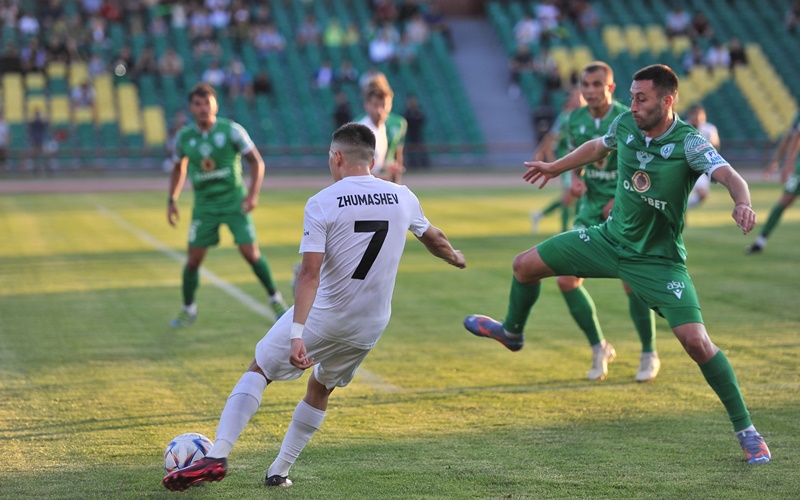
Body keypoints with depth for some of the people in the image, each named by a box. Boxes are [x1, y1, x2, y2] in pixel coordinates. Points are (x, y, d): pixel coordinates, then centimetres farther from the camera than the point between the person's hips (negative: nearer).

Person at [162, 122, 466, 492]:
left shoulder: (321, 204, -13)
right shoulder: (403, 198, 1)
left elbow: (310, 273, -23)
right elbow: (433, 238, 21)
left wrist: (297, 334, -28)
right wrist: (455, 258, 44)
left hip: (323, 316, -4)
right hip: (369, 328, 4)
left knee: (259, 370, 10)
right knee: (320, 390, 25)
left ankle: (218, 455, -4)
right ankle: (279, 471, 27)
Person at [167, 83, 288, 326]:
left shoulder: (231, 130, -11)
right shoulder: (184, 137, -2)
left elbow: (257, 162, -5)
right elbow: (178, 169, 17)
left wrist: (253, 194, -17)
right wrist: (172, 200, 9)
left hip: (235, 202, -2)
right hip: (204, 204, 2)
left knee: (251, 253, -9)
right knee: (194, 259, -1)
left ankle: (275, 299, 11)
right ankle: (188, 309, 19)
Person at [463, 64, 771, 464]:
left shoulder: (690, 144, -24)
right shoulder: (626, 124, -7)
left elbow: (730, 176, -41)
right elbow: (599, 146, 16)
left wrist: (742, 204, -63)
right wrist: (555, 167, 27)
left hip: (658, 260, -6)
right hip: (611, 238, 6)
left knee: (696, 341, -19)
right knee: (525, 265, 9)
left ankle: (746, 430, -4)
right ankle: (512, 331, 42)